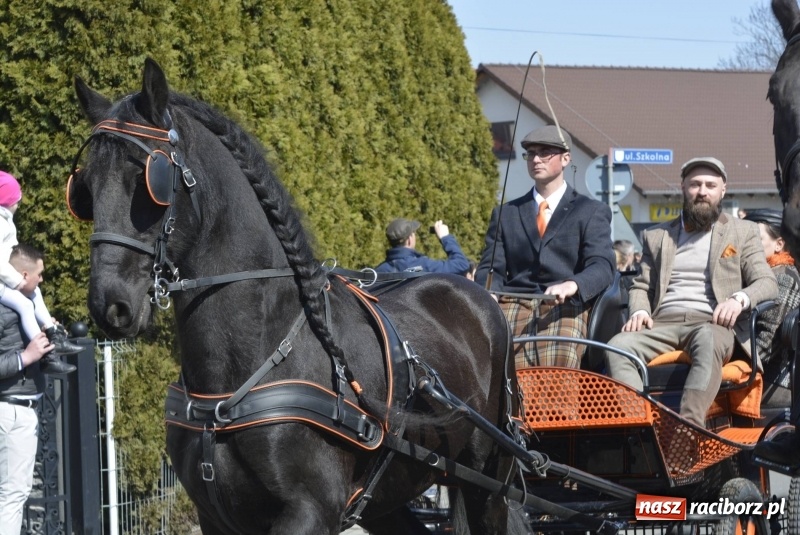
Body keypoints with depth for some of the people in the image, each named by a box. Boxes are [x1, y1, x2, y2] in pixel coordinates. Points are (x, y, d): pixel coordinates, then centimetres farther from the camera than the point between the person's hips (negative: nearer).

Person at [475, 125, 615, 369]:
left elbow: (602, 267, 0)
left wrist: (572, 285, -25)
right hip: (514, 304, 2)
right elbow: (491, 267, 17)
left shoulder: (591, 211, 15)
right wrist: (489, 293, -11)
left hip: (566, 306, -2)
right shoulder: (506, 213, 26)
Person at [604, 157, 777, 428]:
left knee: (707, 341, -41)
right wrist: (639, 311, -1)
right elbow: (641, 286, 24)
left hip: (713, 324, -3)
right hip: (663, 323, 3)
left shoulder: (743, 232, 18)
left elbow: (767, 283, 9)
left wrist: (740, 299, -13)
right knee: (617, 347, -30)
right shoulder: (657, 235, 26)